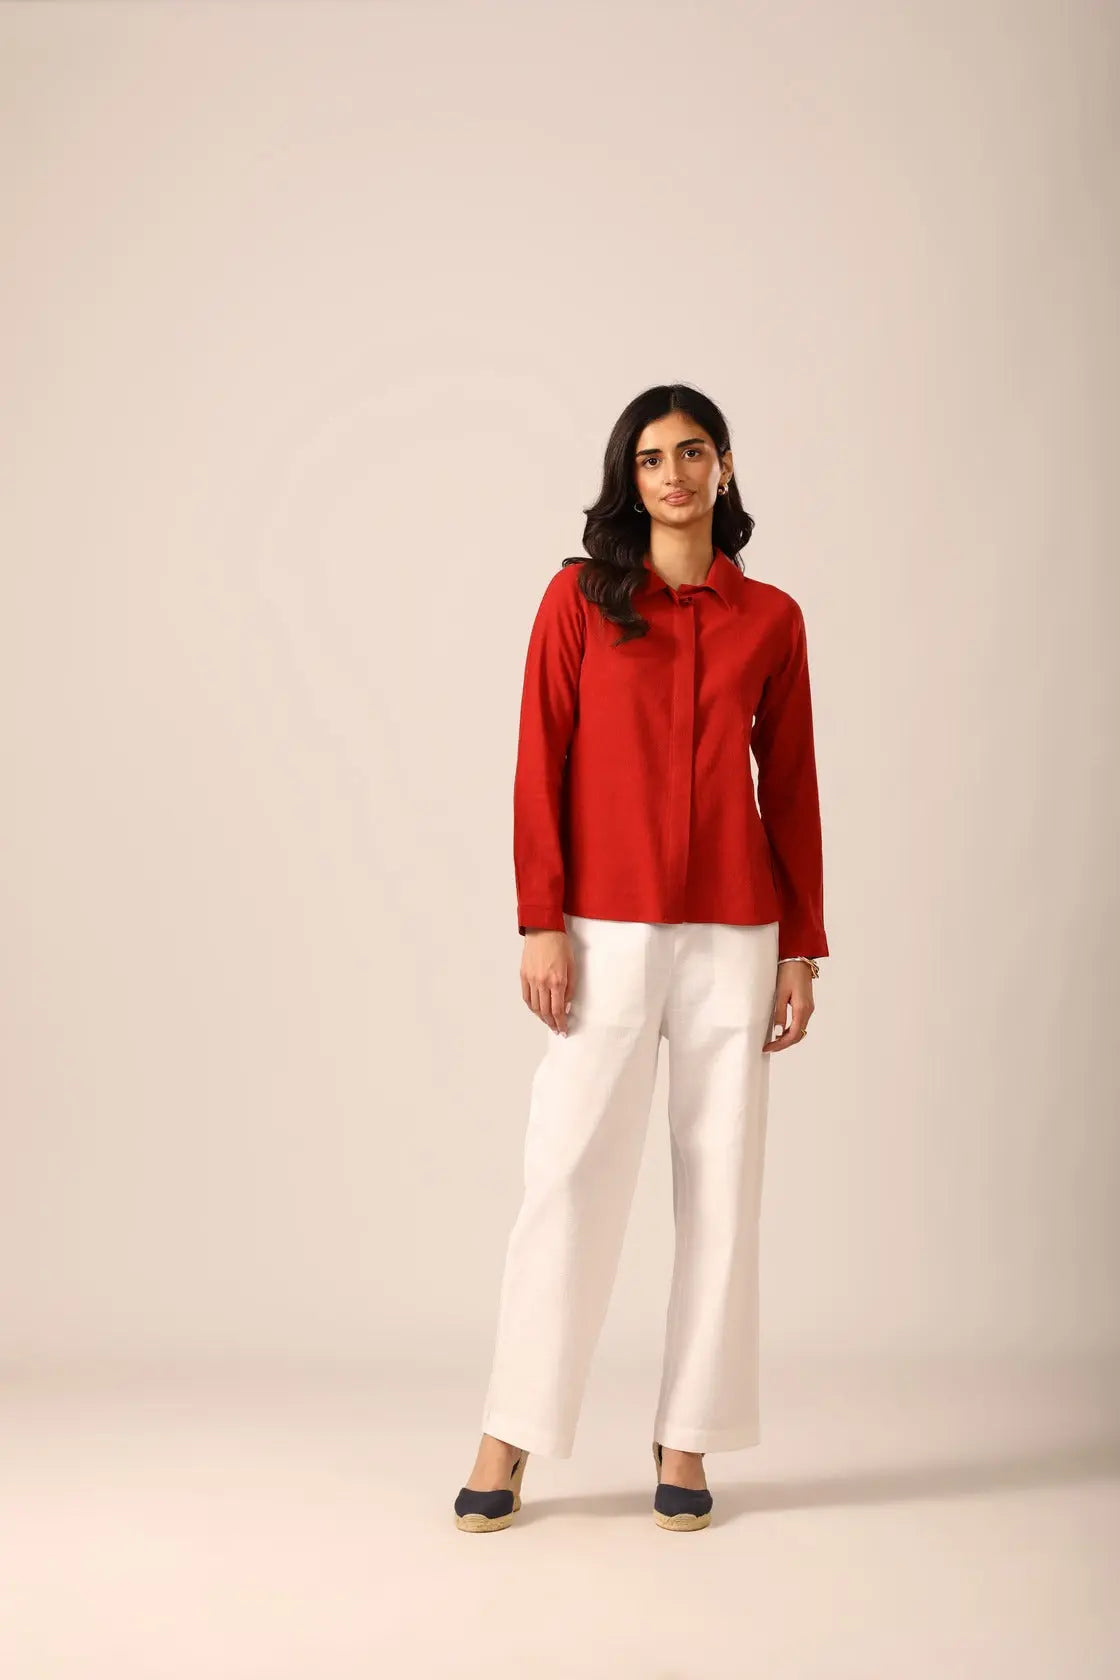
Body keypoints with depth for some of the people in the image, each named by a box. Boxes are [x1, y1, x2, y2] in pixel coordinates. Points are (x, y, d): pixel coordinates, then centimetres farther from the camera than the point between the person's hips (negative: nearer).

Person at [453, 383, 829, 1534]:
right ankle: (508, 1441, 8)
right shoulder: (580, 598, 3)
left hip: (735, 932, 2)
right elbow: (539, 767, 0)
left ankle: (686, 1442, 15)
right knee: (568, 1172, -3)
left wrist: (802, 947, 5)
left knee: (719, 1180, 4)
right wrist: (539, 922, -8)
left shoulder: (770, 618, 8)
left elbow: (791, 788, 9)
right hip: (609, 927, -2)